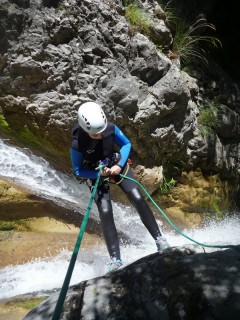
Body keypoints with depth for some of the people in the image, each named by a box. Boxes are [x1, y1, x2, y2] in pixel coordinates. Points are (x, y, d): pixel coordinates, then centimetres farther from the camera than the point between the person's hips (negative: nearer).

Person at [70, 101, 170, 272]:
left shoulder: (111, 128, -25)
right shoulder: (77, 145, -30)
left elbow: (126, 144, -6)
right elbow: (78, 171, -15)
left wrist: (119, 165, -21)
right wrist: (99, 173, -29)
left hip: (118, 166, 2)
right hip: (97, 175, -2)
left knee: (138, 199, -12)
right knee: (105, 212, -14)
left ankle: (158, 238, 3)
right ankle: (115, 258, -4)